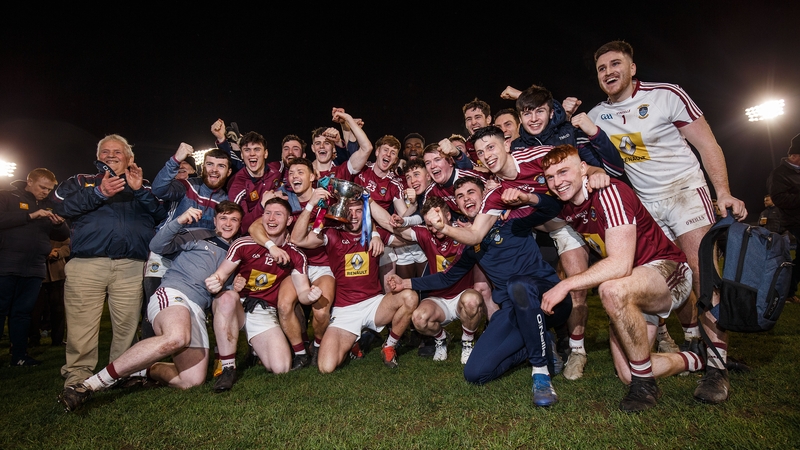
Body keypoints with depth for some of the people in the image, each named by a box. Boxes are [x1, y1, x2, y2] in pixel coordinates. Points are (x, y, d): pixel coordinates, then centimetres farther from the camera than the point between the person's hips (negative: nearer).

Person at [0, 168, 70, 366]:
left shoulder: (49, 206, 16)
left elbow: (62, 236, 13)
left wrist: (60, 224, -8)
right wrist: (30, 216, -21)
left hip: (34, 269, 5)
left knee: (23, 312, 8)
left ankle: (19, 356, 13)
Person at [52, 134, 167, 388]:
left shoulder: (143, 186, 23)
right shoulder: (81, 182, 23)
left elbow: (161, 216, 7)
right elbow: (60, 205, 4)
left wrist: (140, 191, -4)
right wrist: (99, 193, -6)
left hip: (131, 268, 0)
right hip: (87, 265, 0)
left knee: (127, 326, -2)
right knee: (81, 328, -5)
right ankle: (77, 378, 5)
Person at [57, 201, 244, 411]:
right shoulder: (197, 235, 14)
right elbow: (157, 246, 4)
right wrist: (179, 221, -11)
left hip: (197, 311, 5)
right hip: (172, 294, -5)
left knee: (192, 381, -9)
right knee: (177, 337, -41)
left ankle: (137, 370, 11)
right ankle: (91, 384, -29)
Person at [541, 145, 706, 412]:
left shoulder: (609, 192, -24)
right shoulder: (566, 209, -2)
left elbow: (621, 264, -33)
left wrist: (565, 285, -35)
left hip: (667, 270, -7)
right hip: (633, 287, 7)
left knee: (612, 291, -40)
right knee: (627, 376, 1)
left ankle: (645, 383, -18)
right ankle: (695, 361, 28)